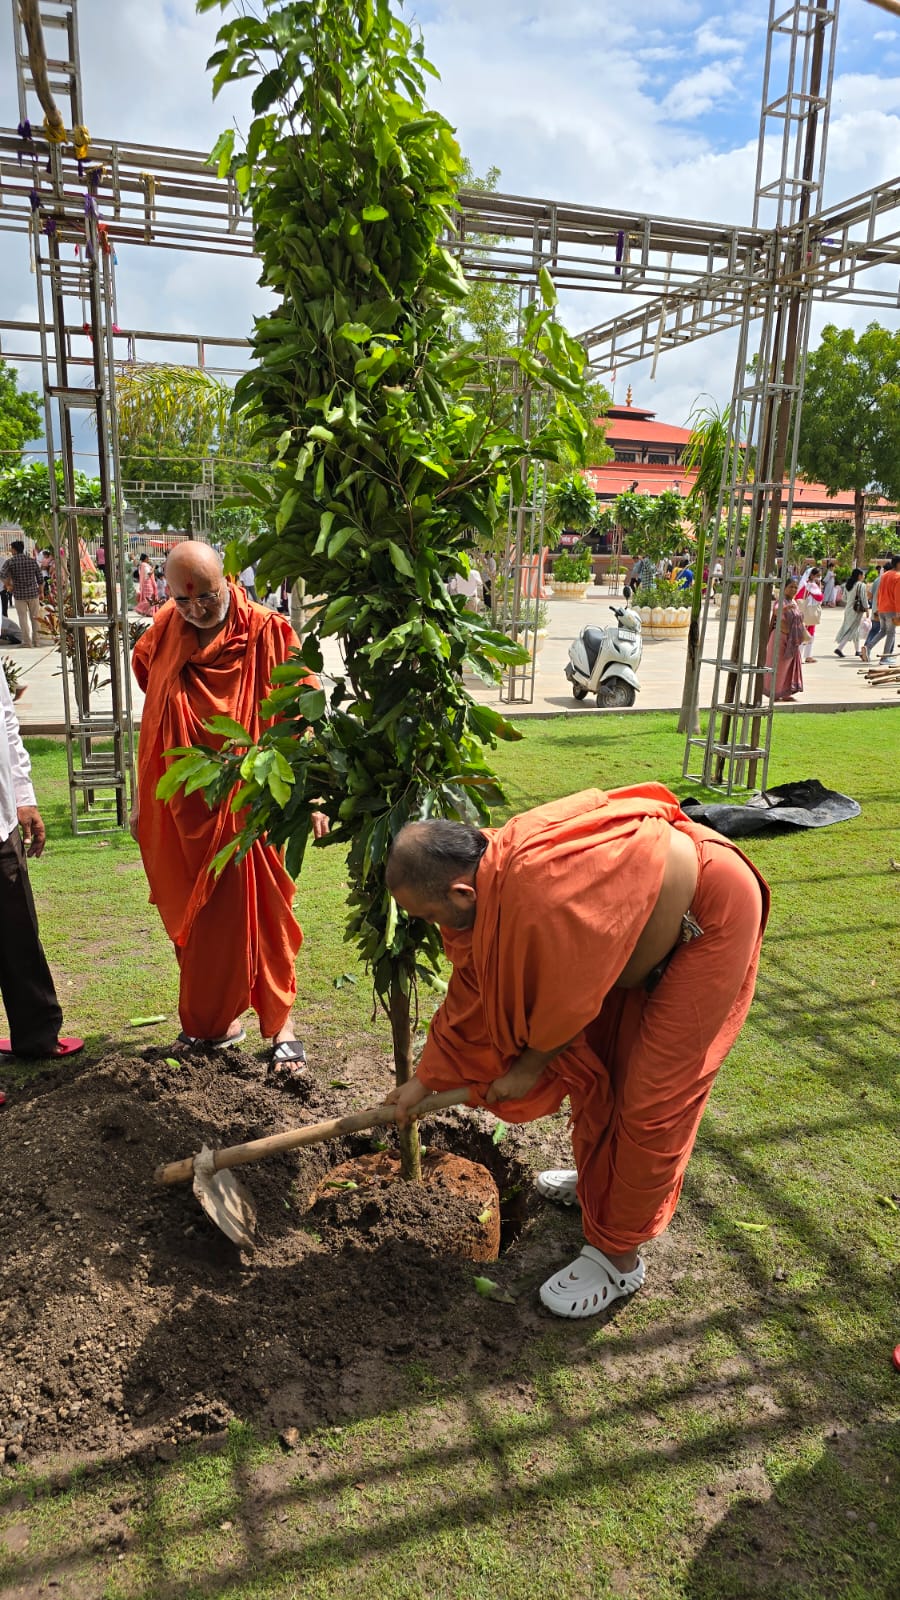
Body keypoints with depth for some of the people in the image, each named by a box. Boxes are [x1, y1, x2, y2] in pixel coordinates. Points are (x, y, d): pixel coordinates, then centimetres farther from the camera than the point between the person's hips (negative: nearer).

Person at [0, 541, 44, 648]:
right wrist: (41, 592, 12)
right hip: (33, 592, 2)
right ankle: (35, 641, 18)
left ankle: (28, 642, 9)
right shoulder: (32, 560, 0)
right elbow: (40, 579, 1)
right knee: (35, 617, 13)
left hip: (19, 594, -2)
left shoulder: (10, 561, -6)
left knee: (23, 619, 7)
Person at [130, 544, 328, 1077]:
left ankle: (281, 1023, 17)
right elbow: (151, 722, 12)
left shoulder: (266, 632, -10)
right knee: (195, 916, 13)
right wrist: (141, 800, 14)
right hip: (182, 807, 5)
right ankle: (213, 1018, 31)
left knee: (259, 912, 2)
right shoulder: (163, 632, 3)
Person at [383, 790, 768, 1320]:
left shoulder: (543, 900, -39)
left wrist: (528, 1070, -3)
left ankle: (618, 1257, 13)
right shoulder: (489, 875, -10)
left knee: (650, 1096, -4)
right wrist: (425, 1080, 9)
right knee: (596, 1056, 18)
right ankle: (601, 1178, 43)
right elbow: (471, 994, 2)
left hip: (711, 919, -9)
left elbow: (567, 1006, -22)